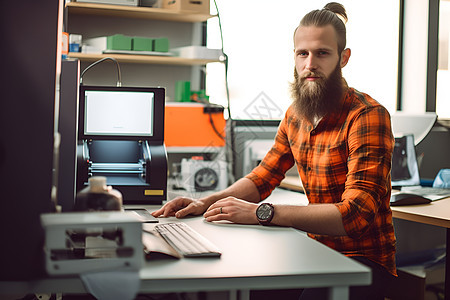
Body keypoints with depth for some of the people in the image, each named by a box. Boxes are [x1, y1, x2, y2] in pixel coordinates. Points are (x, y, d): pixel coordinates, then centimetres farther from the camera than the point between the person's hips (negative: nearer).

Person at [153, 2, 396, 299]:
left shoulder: (369, 116, -17)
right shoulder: (296, 115, 8)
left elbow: (357, 212, -26)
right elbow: (262, 177, 16)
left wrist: (261, 212, -32)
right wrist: (206, 202, -3)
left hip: (366, 258, -6)